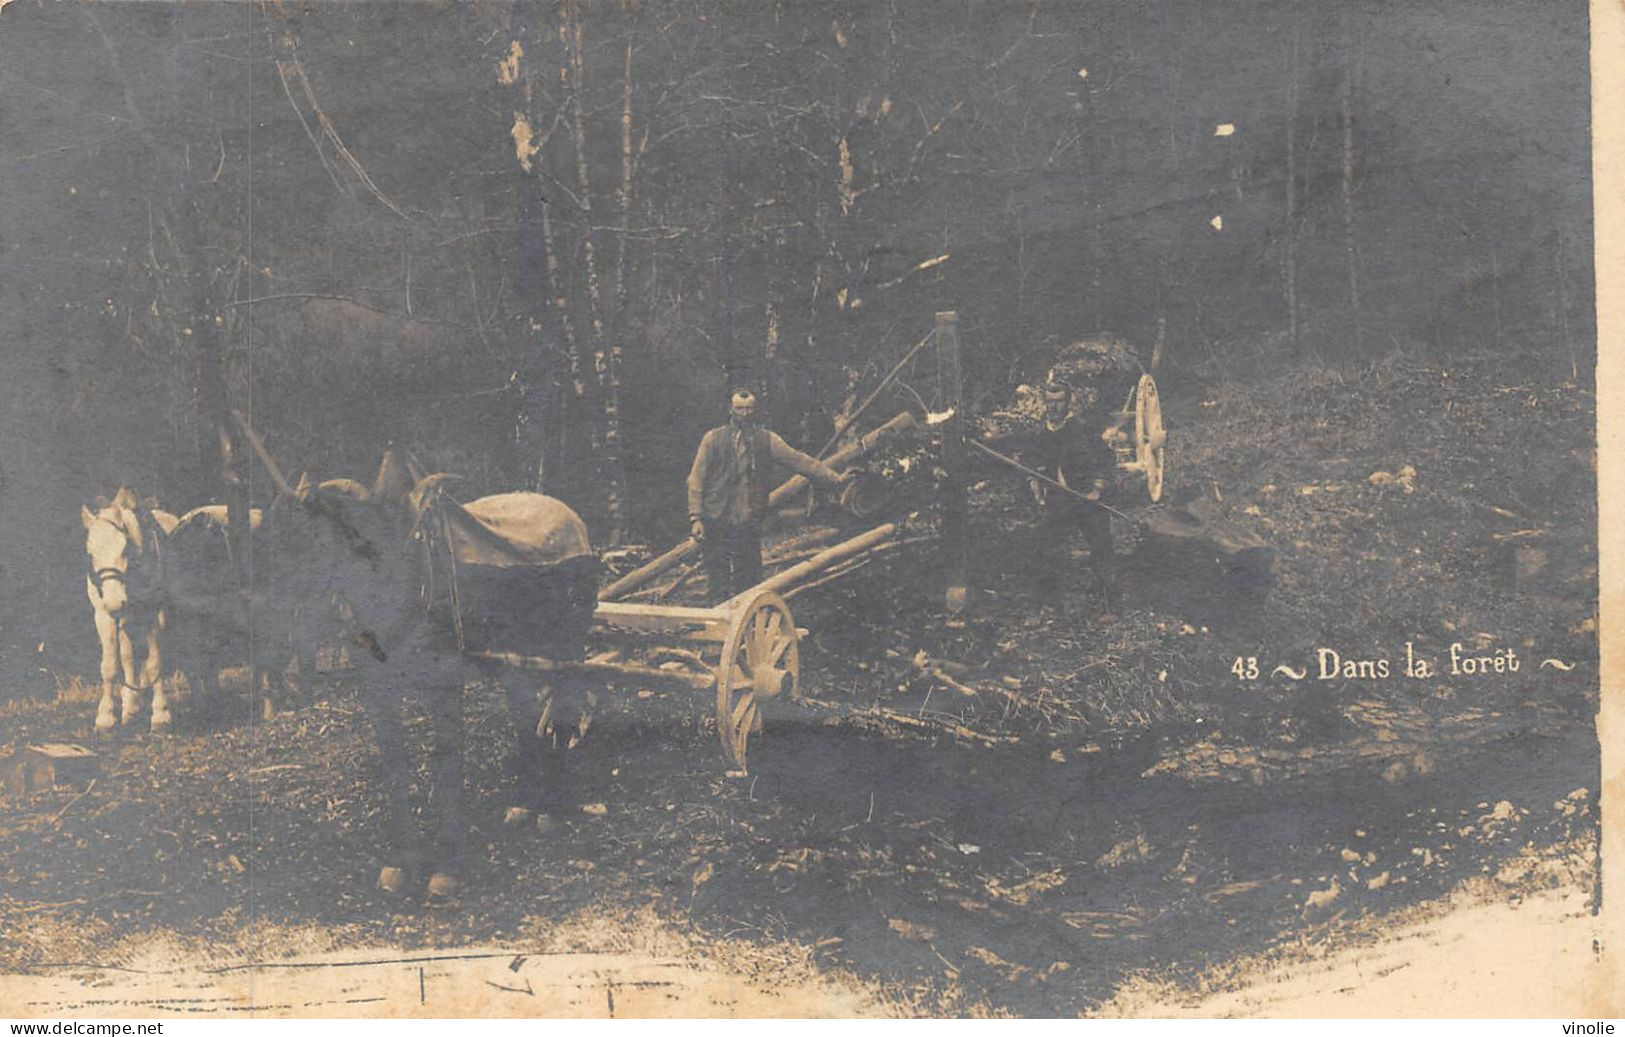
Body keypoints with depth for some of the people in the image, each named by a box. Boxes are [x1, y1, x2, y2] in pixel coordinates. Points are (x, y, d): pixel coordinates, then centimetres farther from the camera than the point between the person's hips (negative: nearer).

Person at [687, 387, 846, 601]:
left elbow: (798, 460, 5)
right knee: (719, 584, 1)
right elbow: (696, 479, 3)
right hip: (716, 524, -1)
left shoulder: (765, 439, 8)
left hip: (750, 524, 1)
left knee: (750, 582, -1)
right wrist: (695, 517, -5)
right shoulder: (714, 438, 4)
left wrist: (835, 478, -2)